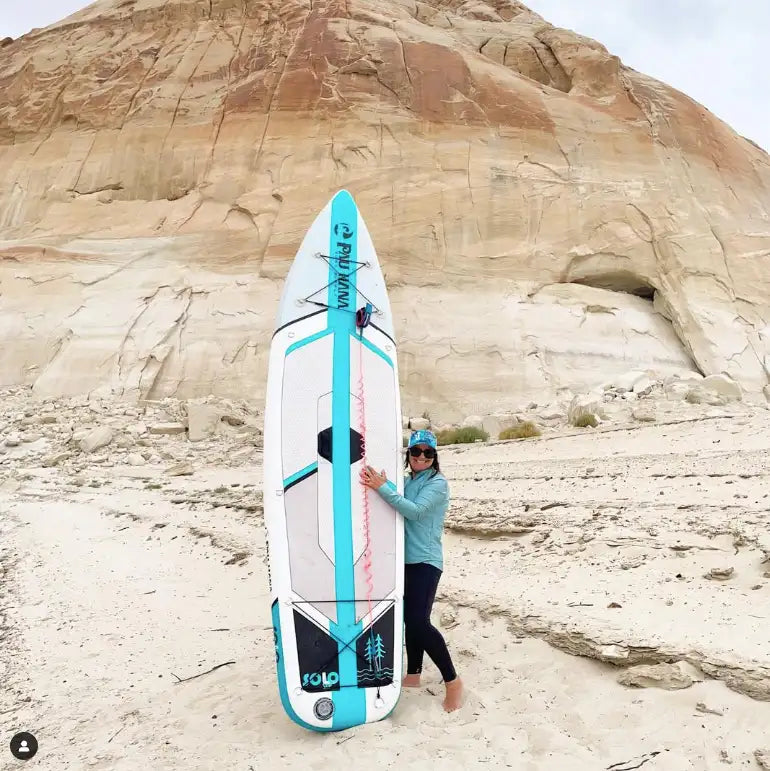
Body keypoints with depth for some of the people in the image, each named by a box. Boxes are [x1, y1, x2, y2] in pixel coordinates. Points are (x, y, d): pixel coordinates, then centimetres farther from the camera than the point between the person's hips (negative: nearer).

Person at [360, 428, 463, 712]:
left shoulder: (438, 483, -10)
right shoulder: (405, 482, 10)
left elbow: (415, 511, -24)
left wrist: (382, 487, -26)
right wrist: (379, 486, -8)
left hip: (425, 561, -7)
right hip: (405, 560, 7)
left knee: (419, 622, -13)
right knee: (409, 619, 15)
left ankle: (452, 680, 3)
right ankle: (413, 675, 31)